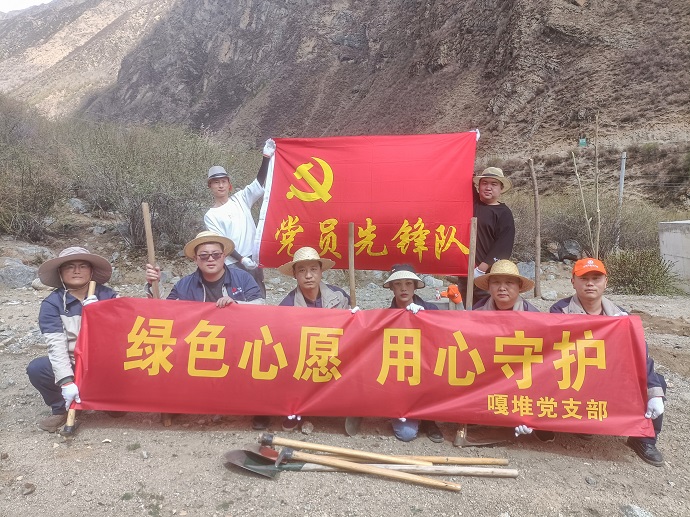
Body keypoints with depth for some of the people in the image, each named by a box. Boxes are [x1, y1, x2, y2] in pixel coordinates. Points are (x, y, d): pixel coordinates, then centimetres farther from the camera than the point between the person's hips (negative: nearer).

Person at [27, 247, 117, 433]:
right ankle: (61, 409, 3)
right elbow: (56, 344, -17)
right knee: (37, 368, -25)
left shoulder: (108, 296, -2)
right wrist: (66, 381, -26)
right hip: (71, 364, 0)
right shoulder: (52, 304, -6)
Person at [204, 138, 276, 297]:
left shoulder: (240, 199, 7)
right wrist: (241, 259, -16)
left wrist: (266, 157, -13)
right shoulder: (210, 216, -1)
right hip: (232, 265, -4)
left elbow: (259, 183, -3)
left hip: (253, 258, 4)